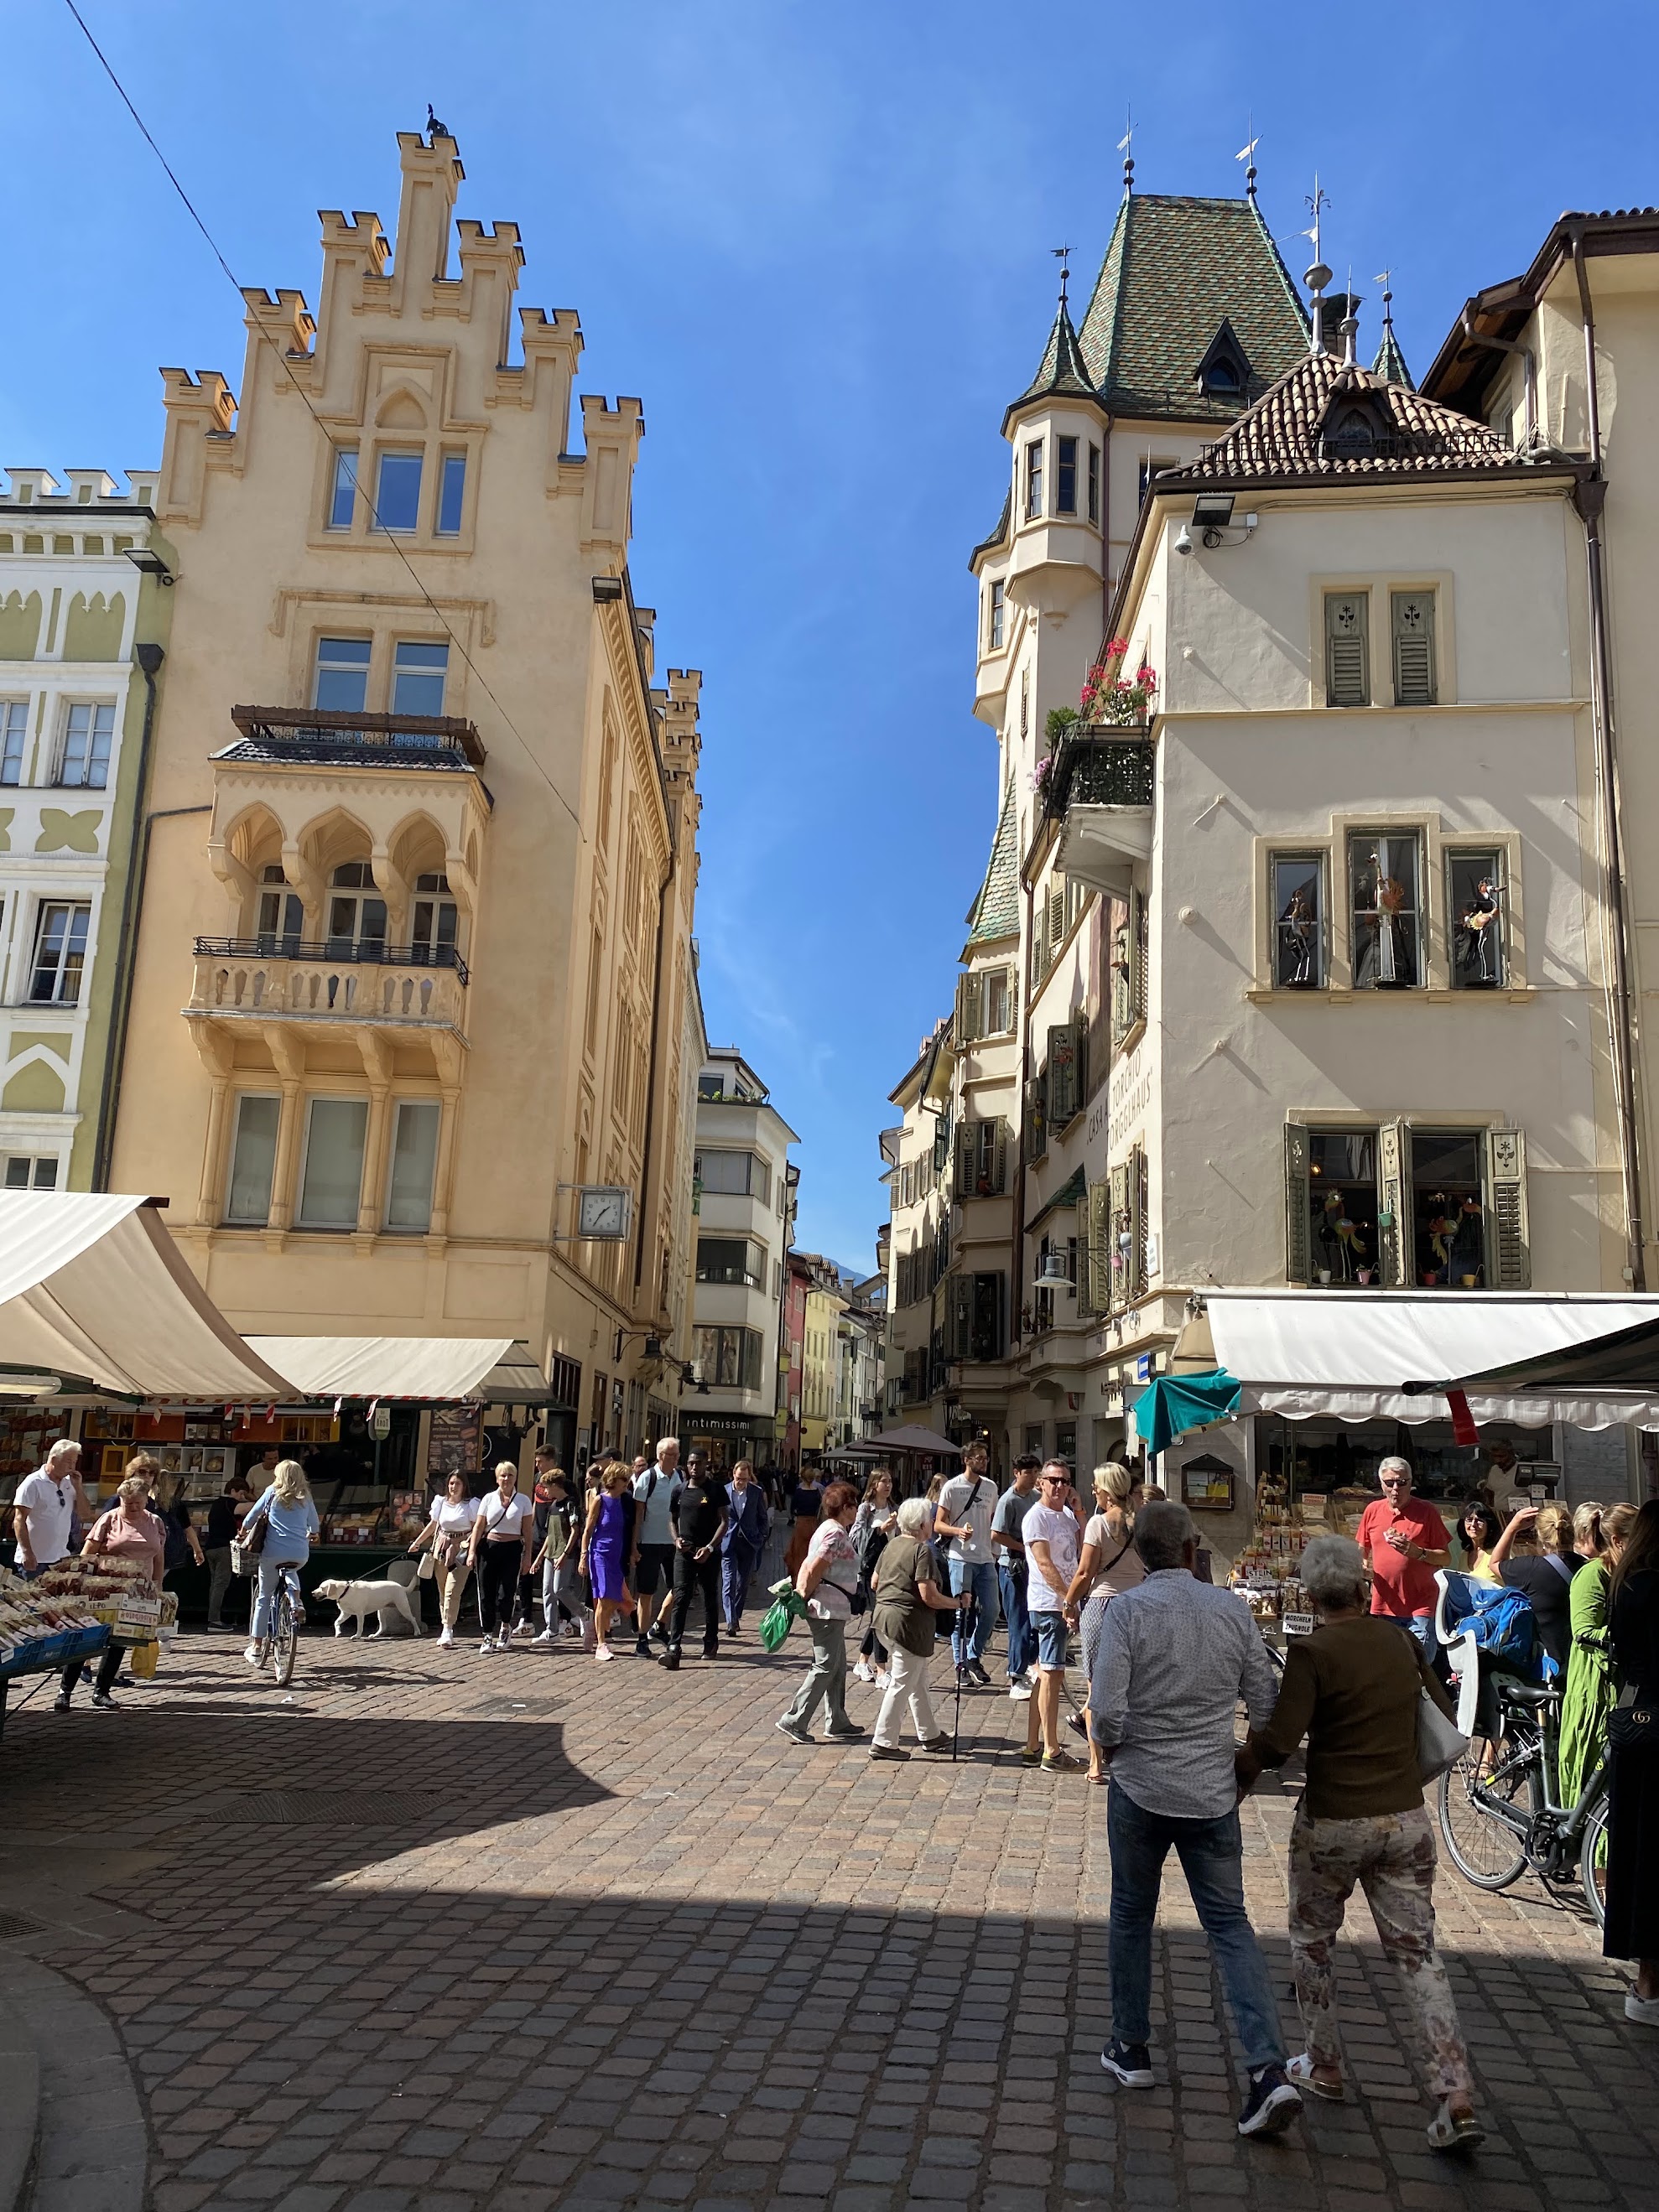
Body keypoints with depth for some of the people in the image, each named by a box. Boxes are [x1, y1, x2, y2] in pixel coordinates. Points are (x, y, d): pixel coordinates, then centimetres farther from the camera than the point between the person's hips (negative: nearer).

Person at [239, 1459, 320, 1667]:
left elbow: (252, 1515, 11)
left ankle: (256, 1647, 8)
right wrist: (312, 1535, 45)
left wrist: (243, 1532, 31)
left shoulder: (272, 1491, 7)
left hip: (274, 1553, -2)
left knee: (263, 1597, 8)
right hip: (300, 1556, 2)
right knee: (280, 1594, 25)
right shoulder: (306, 1497, 13)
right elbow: (314, 1525, 23)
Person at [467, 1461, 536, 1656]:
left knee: (505, 1594, -7)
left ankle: (505, 1626, 21)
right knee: (486, 1594, 0)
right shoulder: (488, 1499, 5)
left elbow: (528, 1531, 3)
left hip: (512, 1550, -1)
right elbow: (478, 1527, 5)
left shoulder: (523, 1501, 3)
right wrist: (472, 1551, -4)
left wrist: (527, 1556, -2)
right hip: (489, 1548, 2)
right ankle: (488, 1636, 11)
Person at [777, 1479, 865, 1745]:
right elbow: (815, 1569, -21)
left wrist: (800, 1594, 8)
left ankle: (837, 1723, 21)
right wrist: (804, 1597, -11)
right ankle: (794, 1722, -3)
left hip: (832, 1610, 10)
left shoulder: (831, 1529, 15)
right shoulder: (836, 1533, -17)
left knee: (837, 1667, 15)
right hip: (829, 1609, -10)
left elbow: (807, 1565, 14)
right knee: (825, 1668, -5)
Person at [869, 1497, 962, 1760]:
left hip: (884, 1617, 9)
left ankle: (930, 1735, 30)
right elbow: (929, 1597, -20)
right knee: (902, 1685, 0)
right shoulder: (922, 1550, -15)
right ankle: (883, 1743, 4)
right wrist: (959, 1602, -6)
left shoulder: (891, 1545, 10)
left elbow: (875, 1583, 18)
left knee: (918, 1681, 20)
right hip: (908, 1624, -9)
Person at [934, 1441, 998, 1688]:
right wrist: (958, 1531, -24)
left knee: (991, 1611, 5)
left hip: (986, 1559, 5)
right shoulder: (953, 1487, -5)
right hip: (960, 1558, -5)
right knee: (961, 1613, 0)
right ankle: (961, 1666, 11)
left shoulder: (991, 1487, 11)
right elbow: (938, 1525, -5)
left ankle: (973, 1657, 23)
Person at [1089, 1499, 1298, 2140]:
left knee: (1132, 1916, 16)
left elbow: (1106, 1709, -19)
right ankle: (1269, 2069, -2)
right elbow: (1267, 1705, 1)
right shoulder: (1232, 1610, -4)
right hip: (1214, 1792, 2)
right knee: (1230, 1923, 10)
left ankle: (1130, 2050, 27)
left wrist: (1107, 1746, 2)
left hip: (1141, 1788, -2)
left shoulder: (1127, 1610, -13)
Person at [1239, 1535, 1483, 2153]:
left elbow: (1277, 1741, -22)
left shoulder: (1312, 1652, -15)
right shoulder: (1401, 1642, 2)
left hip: (1332, 1826, -4)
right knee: (1417, 1952, 9)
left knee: (1312, 1939, 19)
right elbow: (1445, 1720, 12)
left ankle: (1323, 2066, 30)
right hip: (1406, 1820, 4)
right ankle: (1457, 2100, 1)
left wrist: (1234, 1772, -7)